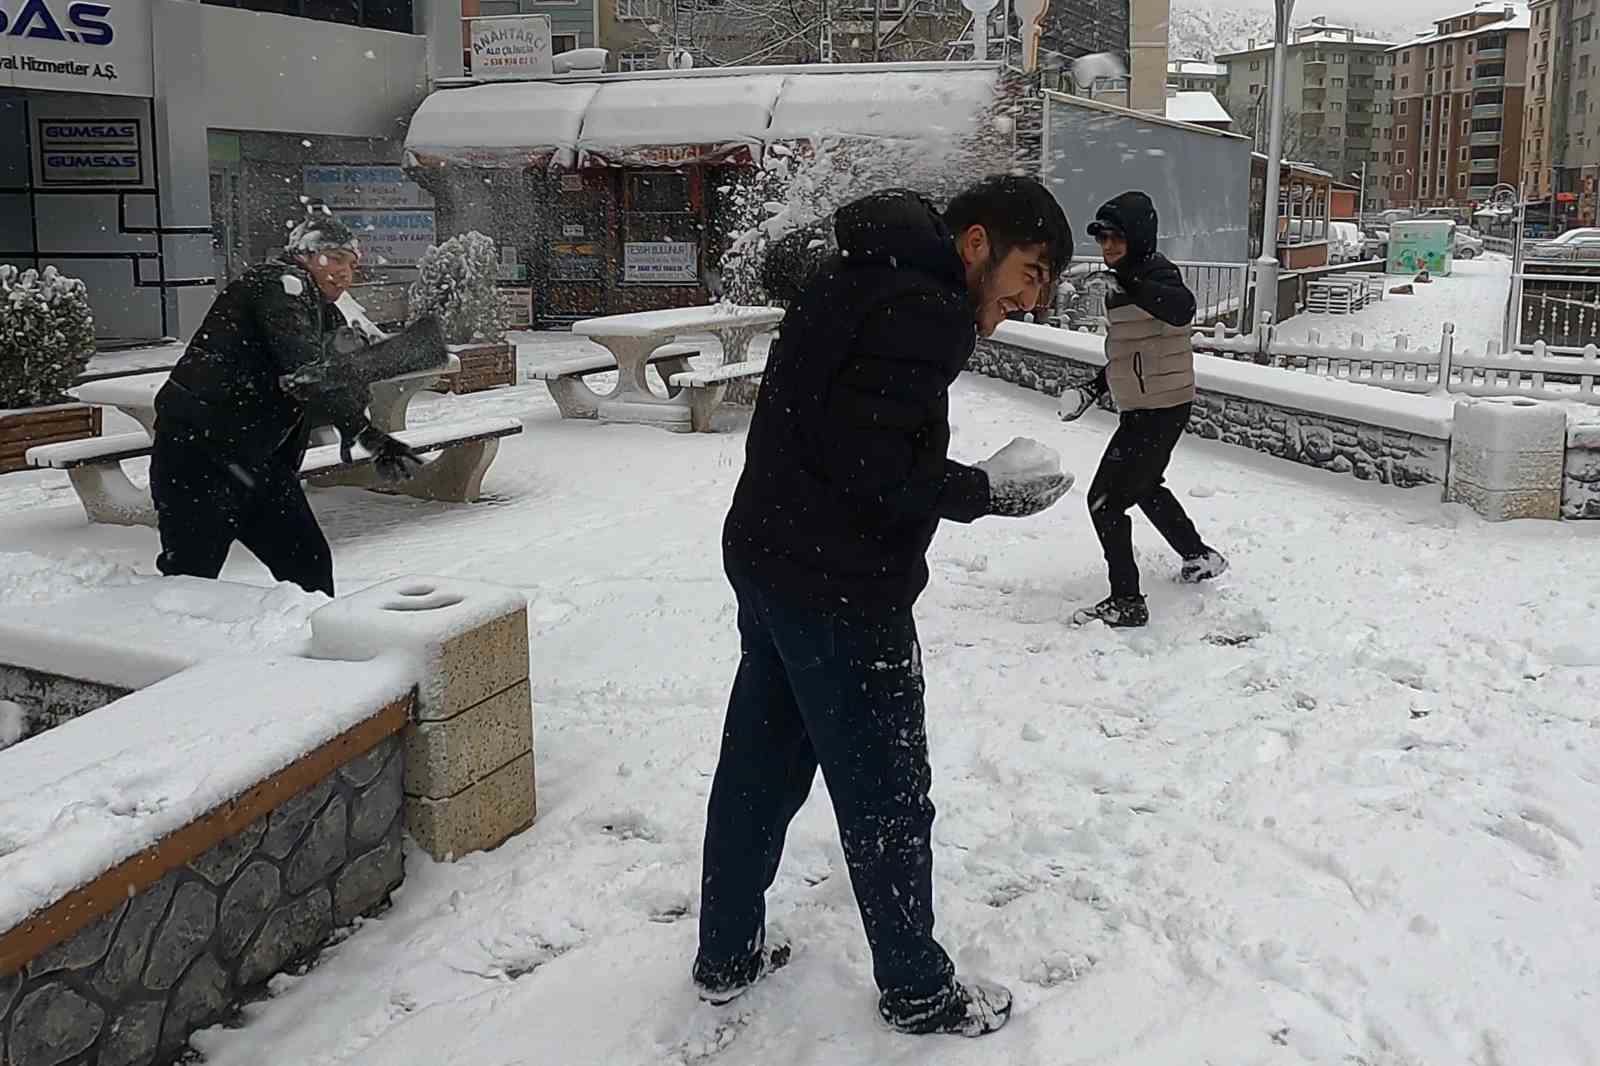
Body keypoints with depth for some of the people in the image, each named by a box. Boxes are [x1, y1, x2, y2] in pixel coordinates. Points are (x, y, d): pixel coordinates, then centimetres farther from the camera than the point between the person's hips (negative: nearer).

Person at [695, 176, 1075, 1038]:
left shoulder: (859, 277, 13)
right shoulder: (925, 311, -18)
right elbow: (874, 467, -25)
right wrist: (987, 492, -11)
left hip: (766, 559, 10)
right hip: (841, 592, -10)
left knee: (759, 765, 19)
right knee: (886, 797, 5)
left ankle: (727, 956, 34)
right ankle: (918, 991, 22)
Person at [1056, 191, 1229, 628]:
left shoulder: (1157, 273, -18)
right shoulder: (1124, 282, 10)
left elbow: (1181, 309, -42)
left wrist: (1133, 285, -58)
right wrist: (1096, 388, 21)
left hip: (1159, 409, -11)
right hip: (1142, 407, 11)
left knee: (1106, 500, -7)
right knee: (1146, 487, 29)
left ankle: (1127, 602, -1)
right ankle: (1201, 557, 47)